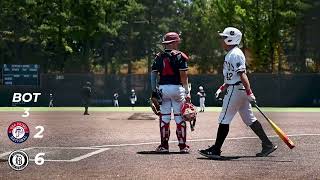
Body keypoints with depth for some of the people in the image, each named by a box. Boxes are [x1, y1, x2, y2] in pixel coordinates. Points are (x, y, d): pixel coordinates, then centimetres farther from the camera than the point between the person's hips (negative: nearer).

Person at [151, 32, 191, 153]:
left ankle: (164, 145, 7)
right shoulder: (180, 56, -4)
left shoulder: (159, 57, 8)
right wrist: (187, 92, -5)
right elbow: (183, 75, -9)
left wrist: (154, 91, 8)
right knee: (179, 117, 2)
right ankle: (183, 145, 4)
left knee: (164, 117, 7)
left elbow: (153, 75, 5)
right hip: (176, 87, -3)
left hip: (162, 88, 3)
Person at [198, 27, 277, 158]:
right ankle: (267, 144, 11)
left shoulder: (234, 54, -14)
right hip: (240, 91, 10)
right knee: (249, 119, 11)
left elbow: (242, 74, -23)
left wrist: (249, 93, -28)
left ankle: (216, 150, -1)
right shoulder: (231, 54, 18)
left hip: (235, 91, -10)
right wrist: (221, 88, 21)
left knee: (224, 120, -5)